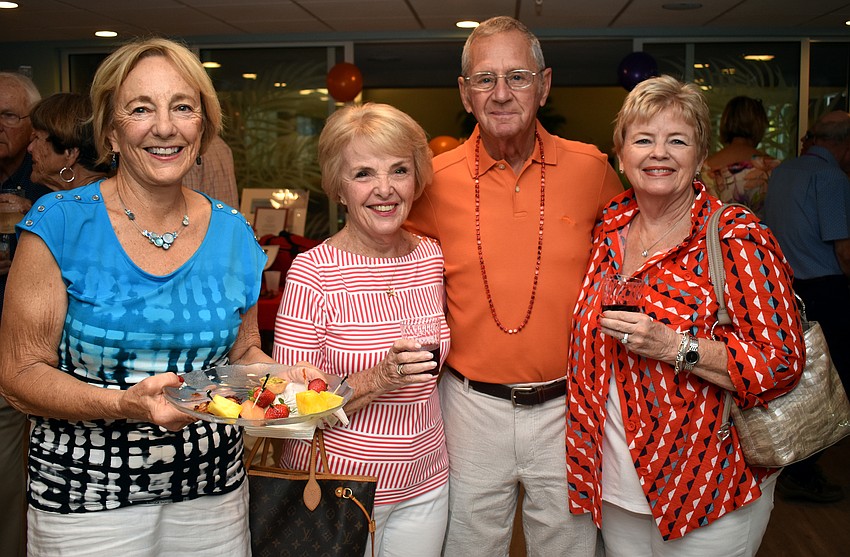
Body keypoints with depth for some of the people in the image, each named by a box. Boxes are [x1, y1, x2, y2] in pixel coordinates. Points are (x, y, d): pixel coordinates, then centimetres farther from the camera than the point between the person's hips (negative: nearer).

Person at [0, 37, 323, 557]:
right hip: (86, 498, -3)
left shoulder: (233, 234, -1)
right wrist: (124, 404, -26)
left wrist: (280, 377, -10)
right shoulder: (61, 225, -11)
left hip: (213, 487, 3)